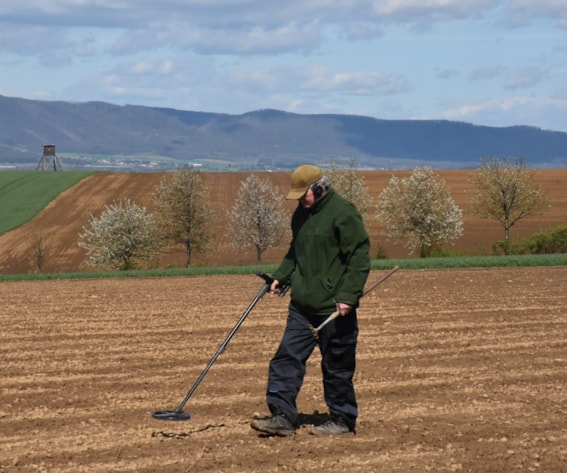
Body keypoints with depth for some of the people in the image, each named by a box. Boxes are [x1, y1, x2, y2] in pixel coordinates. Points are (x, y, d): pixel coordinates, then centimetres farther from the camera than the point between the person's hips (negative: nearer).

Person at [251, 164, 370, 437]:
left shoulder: (343, 213, -12)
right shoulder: (301, 214, 13)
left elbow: (359, 258, -15)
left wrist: (347, 296, -20)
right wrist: (280, 276, 11)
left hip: (334, 308, -8)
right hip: (302, 304, 8)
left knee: (337, 367, 3)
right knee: (287, 358, 1)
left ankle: (343, 420, 15)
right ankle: (282, 416, 3)